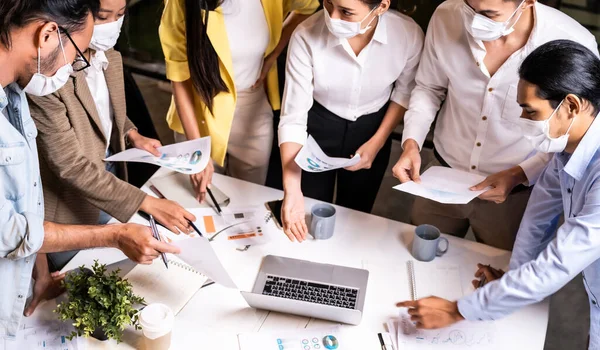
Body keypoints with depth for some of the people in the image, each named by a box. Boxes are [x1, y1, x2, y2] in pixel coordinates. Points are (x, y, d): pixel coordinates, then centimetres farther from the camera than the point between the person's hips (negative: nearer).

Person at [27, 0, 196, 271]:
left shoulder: (109, 57, -5)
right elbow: (71, 166, -29)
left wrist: (131, 134, -6)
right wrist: (149, 204, -31)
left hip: (110, 174, 7)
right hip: (71, 206, -7)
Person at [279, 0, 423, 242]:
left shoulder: (409, 34, -25)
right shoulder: (306, 37, -30)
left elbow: (405, 90, -3)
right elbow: (293, 117, -27)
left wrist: (377, 142, -9)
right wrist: (292, 190, -36)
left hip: (372, 129, 1)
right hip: (317, 128, -1)